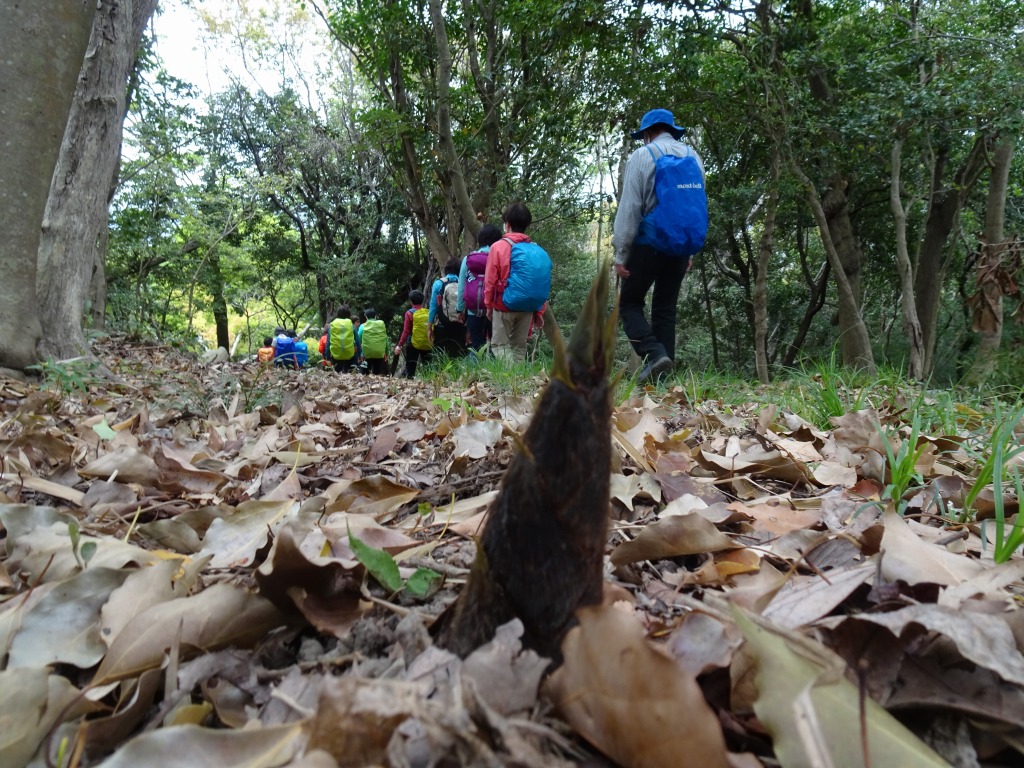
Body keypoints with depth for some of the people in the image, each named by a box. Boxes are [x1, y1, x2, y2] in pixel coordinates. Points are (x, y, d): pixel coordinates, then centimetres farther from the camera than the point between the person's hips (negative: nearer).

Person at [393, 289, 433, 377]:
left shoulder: (410, 313, -5)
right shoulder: (428, 312, 4)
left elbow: (406, 331, -9)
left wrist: (399, 345, -6)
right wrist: (432, 342, 17)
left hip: (414, 344, -3)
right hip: (428, 345, 3)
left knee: (410, 370, 3)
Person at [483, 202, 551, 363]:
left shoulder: (499, 246, -8)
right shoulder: (538, 251, 3)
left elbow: (490, 280, -5)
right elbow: (543, 285, 3)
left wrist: (488, 304, 7)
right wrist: (539, 312, 11)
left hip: (504, 306, -4)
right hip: (527, 308, 4)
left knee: (499, 345, 3)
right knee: (520, 347, 12)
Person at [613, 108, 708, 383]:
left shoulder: (641, 156, -5)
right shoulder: (693, 157, 13)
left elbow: (629, 208, -10)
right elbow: (698, 204, 16)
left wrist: (620, 254, -8)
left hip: (649, 244, -5)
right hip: (681, 247, 5)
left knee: (629, 304, 5)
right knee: (666, 309, 9)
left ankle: (654, 353, -17)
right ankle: (662, 374, 3)